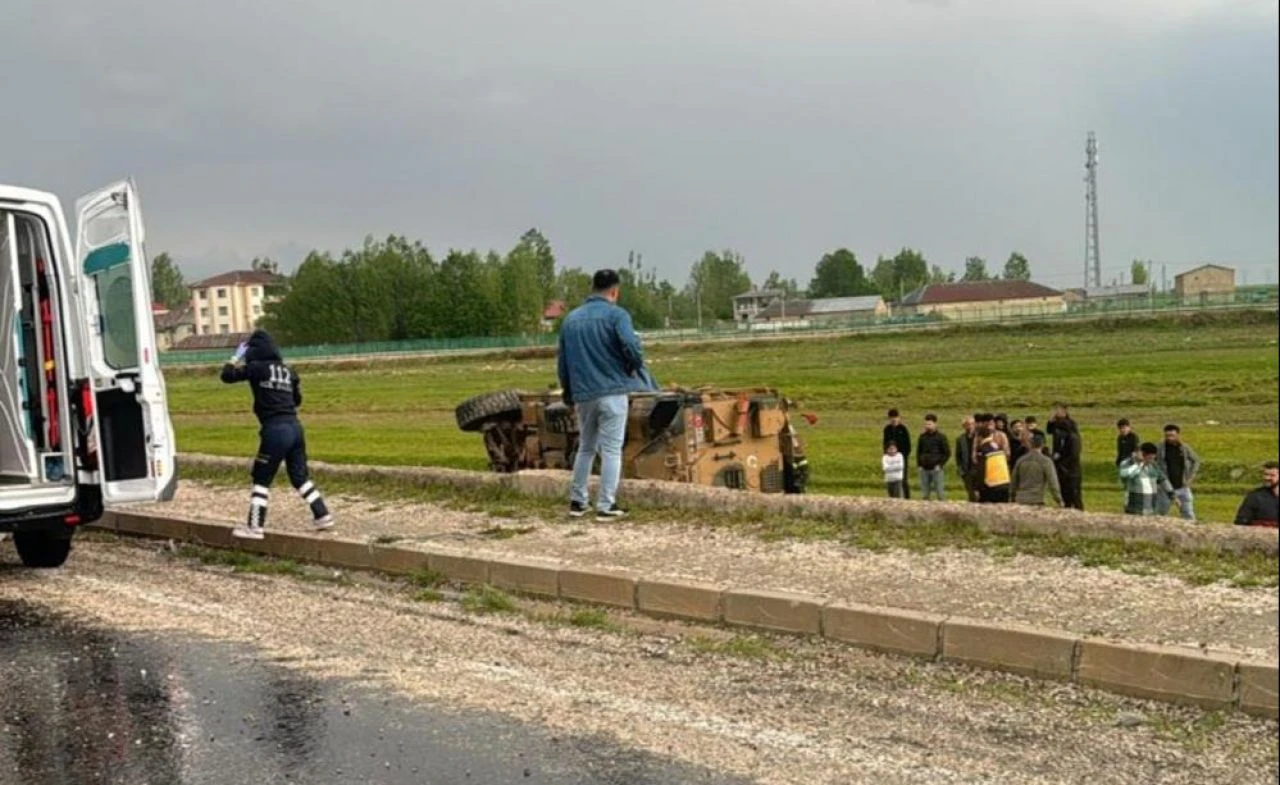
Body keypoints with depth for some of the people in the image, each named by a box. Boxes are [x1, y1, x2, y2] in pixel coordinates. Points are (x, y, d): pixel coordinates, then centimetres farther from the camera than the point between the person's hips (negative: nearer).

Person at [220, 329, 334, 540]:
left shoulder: (256, 368, -3)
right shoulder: (288, 371, 13)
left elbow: (227, 376, 4)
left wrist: (236, 358, 20)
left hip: (275, 430, -6)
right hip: (294, 427, 6)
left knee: (261, 478, 3)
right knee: (300, 476, 17)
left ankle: (254, 526, 4)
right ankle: (322, 516, 17)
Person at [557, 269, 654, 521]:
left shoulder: (571, 318, 12)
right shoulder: (616, 314, -6)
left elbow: (562, 360, 16)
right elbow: (632, 347, -20)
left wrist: (569, 394, 24)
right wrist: (635, 368, 1)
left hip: (583, 394, 5)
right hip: (612, 392, -5)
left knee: (585, 448, 18)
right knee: (611, 449, 0)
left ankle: (577, 501, 21)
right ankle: (606, 505, -1)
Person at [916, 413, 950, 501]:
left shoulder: (941, 436, -3)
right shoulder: (922, 436, 8)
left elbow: (947, 453, -3)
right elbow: (918, 451, 18)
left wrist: (940, 465, -9)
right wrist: (919, 464, 8)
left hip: (936, 469, -4)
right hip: (924, 469, 4)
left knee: (940, 493, -3)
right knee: (924, 495, 8)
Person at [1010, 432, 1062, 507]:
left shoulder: (1021, 460, 7)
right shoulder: (1046, 461, -5)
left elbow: (1013, 482, 14)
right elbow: (1053, 483, -6)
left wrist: (1013, 496, 28)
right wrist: (1059, 501, 2)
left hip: (1020, 501, 4)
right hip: (1036, 501, -4)